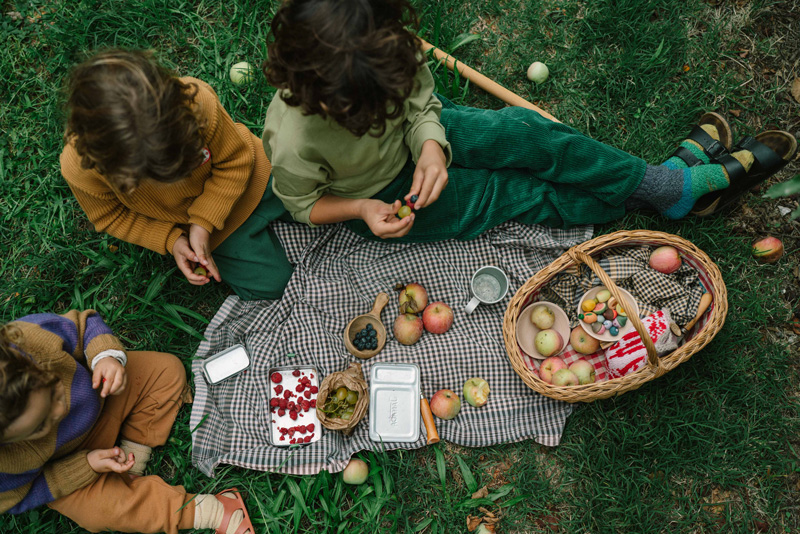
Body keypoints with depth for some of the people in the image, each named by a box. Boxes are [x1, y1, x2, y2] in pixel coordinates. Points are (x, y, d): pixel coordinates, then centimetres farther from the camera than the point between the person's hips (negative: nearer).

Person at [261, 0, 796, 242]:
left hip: (416, 139, 4)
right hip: (383, 202, -4)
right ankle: (678, 188, 6)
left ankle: (669, 177, 2)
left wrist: (431, 146, -29)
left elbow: (419, 104, -9)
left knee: (525, 134, -17)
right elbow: (302, 203, -17)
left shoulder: (389, 49, -27)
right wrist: (363, 209, -32)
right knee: (528, 194, -7)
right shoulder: (294, 141, -37)